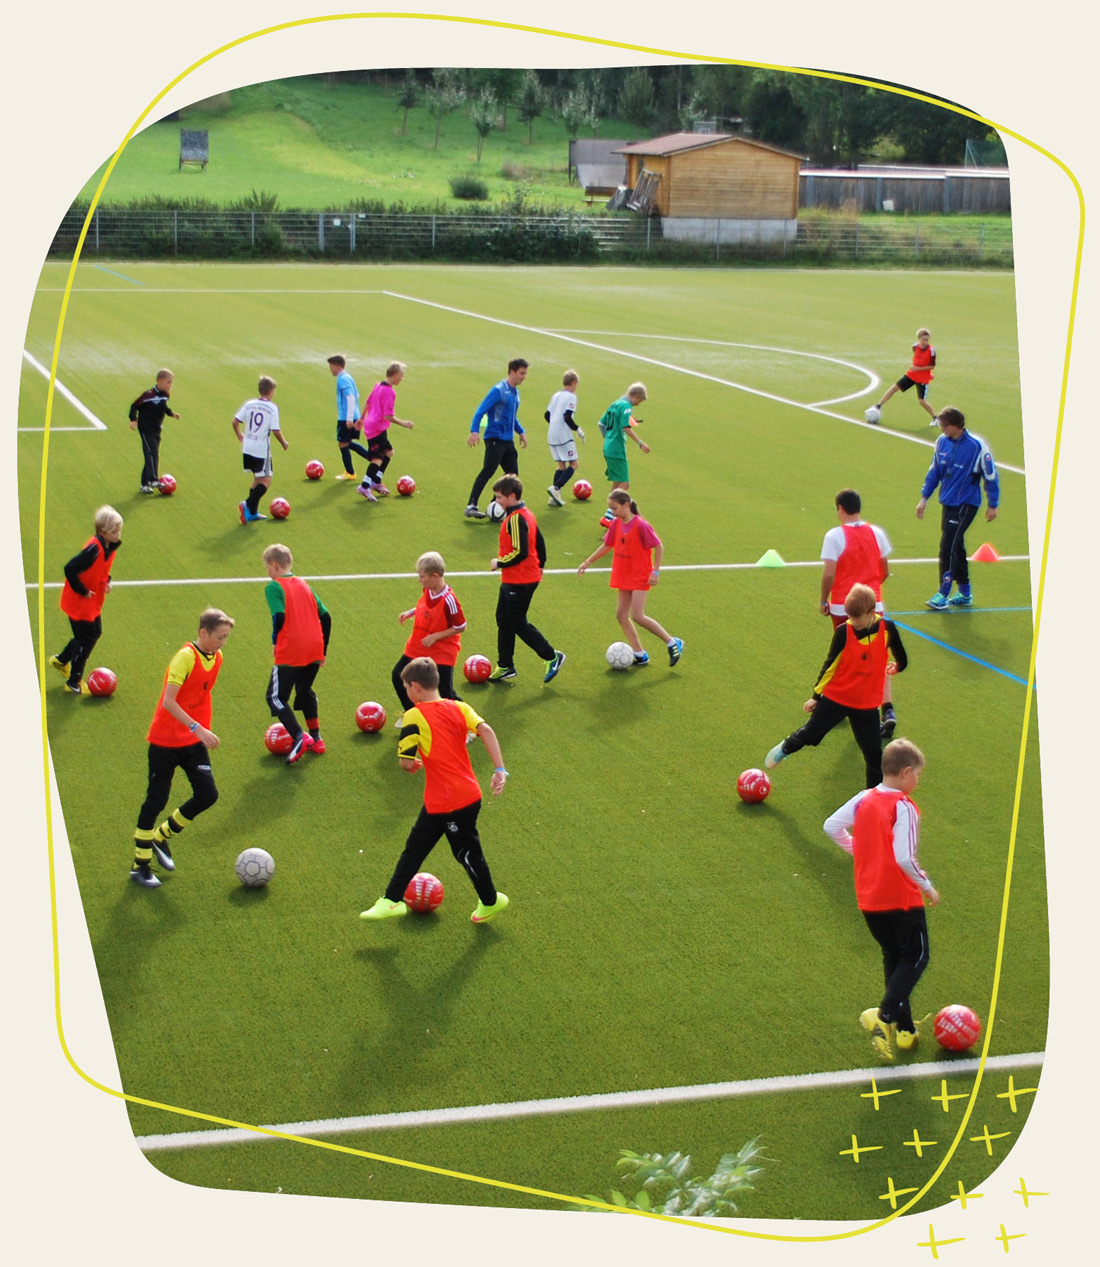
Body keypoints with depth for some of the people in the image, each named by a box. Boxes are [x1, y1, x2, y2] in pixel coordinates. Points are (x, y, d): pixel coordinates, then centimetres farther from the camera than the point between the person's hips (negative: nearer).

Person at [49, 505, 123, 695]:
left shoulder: (110, 545, -2)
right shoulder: (94, 548, -30)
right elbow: (70, 568, -33)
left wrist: (106, 581, 1)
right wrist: (82, 591, -23)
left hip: (94, 601, 9)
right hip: (79, 601, -9)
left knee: (94, 633, 20)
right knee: (85, 639, 1)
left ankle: (61, 660, 42)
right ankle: (74, 682, 17)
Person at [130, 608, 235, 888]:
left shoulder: (216, 657, 2)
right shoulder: (186, 656, -20)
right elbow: (168, 701, -26)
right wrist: (198, 728, -31)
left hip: (194, 741, 7)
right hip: (165, 740, -6)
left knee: (208, 794, -2)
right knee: (156, 800, 1)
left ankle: (162, 837, 20)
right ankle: (140, 865, 15)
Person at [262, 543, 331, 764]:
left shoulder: (274, 587, -4)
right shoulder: (303, 584, 15)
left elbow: (279, 615, -20)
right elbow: (325, 616, 13)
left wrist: (275, 640, -3)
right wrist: (323, 650, 20)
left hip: (290, 652, -7)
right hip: (314, 650, 7)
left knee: (276, 696, 3)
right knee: (306, 691, 25)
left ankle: (300, 737, -12)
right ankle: (316, 740, 28)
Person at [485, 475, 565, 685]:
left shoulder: (515, 519, -22)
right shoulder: (526, 514, 9)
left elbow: (520, 553, -27)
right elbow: (539, 542, 17)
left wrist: (499, 563, -15)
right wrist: (540, 565, 27)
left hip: (520, 582, -10)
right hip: (511, 580, 10)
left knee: (518, 623, -2)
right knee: (503, 620, 14)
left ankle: (552, 657, 7)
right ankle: (505, 667, 20)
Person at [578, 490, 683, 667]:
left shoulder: (641, 525, -18)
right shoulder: (617, 524, 2)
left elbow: (658, 546, -14)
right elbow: (606, 546, 14)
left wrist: (656, 571, -18)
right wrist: (587, 562, 14)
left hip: (640, 576, -8)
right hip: (624, 576, 8)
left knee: (637, 616, -14)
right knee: (621, 614, 4)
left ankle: (673, 643, 0)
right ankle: (640, 655, 12)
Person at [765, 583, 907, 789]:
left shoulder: (887, 629, -12)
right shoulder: (843, 631, -12)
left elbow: (901, 660, 5)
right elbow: (830, 665, -3)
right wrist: (816, 696, 1)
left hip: (867, 704, 1)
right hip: (835, 697, 0)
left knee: (873, 751, 2)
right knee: (810, 733, 8)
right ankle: (784, 749, 38)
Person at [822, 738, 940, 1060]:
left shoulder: (864, 799, 2)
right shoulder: (904, 807, -18)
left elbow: (831, 826, 4)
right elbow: (904, 858, -25)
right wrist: (927, 887, -12)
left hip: (868, 898, 7)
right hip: (901, 898, -7)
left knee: (893, 957, 18)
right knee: (916, 957, 6)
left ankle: (904, 1028, 20)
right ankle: (885, 1014, -13)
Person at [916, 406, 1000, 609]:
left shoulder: (976, 446, -16)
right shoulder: (942, 442, 1)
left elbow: (990, 476, -6)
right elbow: (934, 470, 13)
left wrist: (992, 505, -1)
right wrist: (924, 497, 11)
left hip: (966, 504, -7)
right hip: (948, 502, 7)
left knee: (948, 546, -13)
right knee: (955, 547, 13)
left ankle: (943, 594, -6)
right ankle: (965, 594, 24)